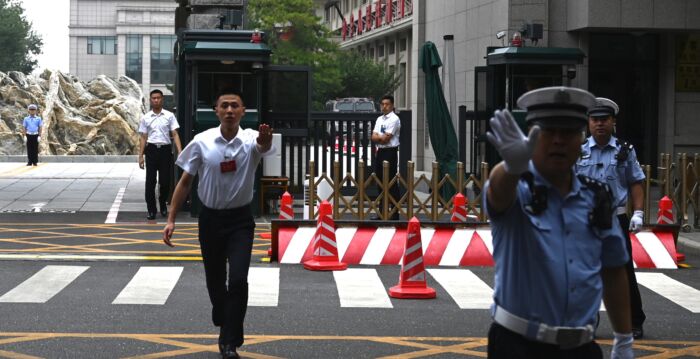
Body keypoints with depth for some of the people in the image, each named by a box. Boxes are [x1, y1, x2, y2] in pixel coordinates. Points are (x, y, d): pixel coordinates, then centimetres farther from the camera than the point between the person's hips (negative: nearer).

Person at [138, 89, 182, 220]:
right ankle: (151, 210, 5)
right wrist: (140, 156, 3)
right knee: (150, 181, -1)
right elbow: (143, 138, 8)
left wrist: (180, 151, -11)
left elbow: (175, 134, -1)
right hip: (151, 150, 1)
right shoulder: (145, 118, 6)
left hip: (165, 150, -1)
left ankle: (163, 204, 28)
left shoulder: (169, 116, 2)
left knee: (165, 181, 4)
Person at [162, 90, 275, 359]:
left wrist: (265, 142, -62)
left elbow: (264, 147, -37)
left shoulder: (250, 139, -11)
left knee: (238, 280, -14)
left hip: (240, 219, -2)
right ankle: (225, 328, 39)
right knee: (214, 281, 12)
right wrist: (171, 220, -3)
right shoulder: (202, 142, -7)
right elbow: (185, 182, 0)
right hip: (210, 218, 2)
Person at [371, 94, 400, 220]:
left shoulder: (394, 119, -9)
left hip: (390, 152, -8)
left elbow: (386, 138, -15)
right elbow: (373, 137, 7)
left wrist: (378, 136, 1)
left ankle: (394, 213, -5)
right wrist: (382, 137, -10)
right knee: (381, 182, 12)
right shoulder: (379, 119, 16)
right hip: (380, 152, 8)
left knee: (391, 183, -7)